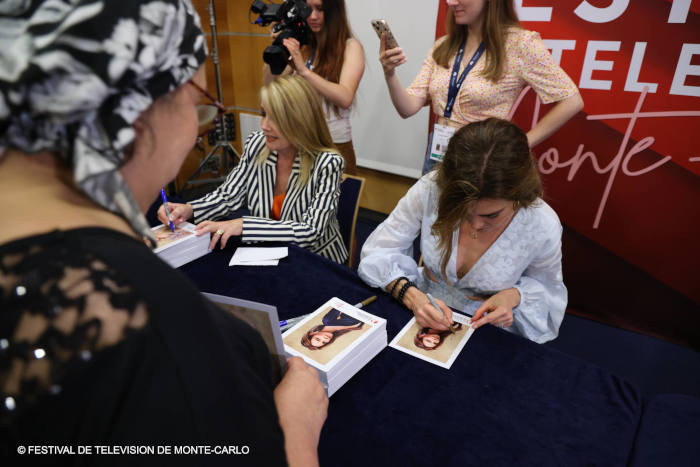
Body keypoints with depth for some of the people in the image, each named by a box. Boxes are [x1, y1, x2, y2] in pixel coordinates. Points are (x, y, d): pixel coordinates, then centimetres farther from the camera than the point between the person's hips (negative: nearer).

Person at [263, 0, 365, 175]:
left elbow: (345, 98, -20)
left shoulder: (350, 47, -5)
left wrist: (303, 70, -26)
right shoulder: (301, 46, 8)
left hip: (335, 144, -4)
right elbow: (269, 83, 3)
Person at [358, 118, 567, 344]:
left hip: (488, 330, 0)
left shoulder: (544, 228, -18)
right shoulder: (430, 189, -21)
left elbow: (546, 284, 4)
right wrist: (411, 296, -27)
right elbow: (379, 250, -11)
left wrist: (513, 296, -18)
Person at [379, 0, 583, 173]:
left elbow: (571, 101, -8)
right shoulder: (443, 46, 4)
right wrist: (389, 74, -19)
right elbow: (408, 108, -2)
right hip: (436, 155, 5)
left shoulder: (520, 43, -11)